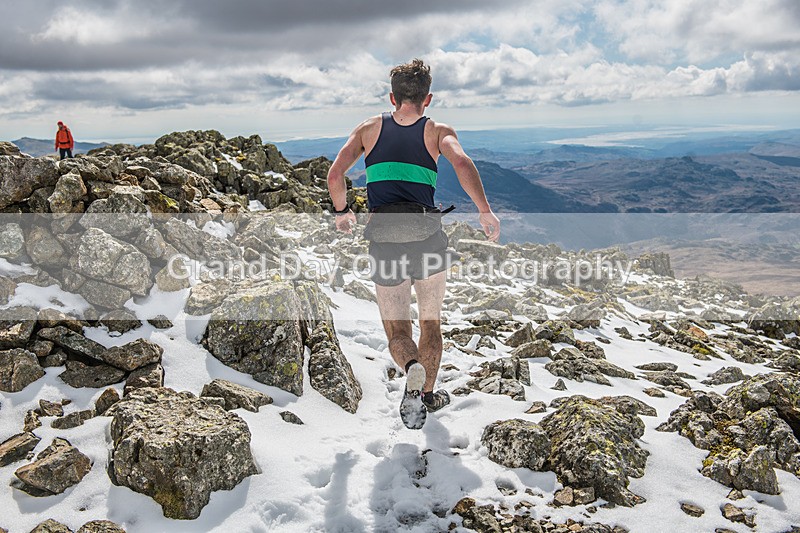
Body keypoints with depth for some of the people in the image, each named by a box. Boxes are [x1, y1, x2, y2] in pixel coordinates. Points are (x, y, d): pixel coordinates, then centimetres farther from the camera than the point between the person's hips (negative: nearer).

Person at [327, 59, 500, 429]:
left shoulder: (369, 129, 11)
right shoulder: (438, 131, 7)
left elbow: (335, 175, 1)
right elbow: (462, 163, -14)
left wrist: (342, 212, 16)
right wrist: (485, 212, -12)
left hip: (383, 237, 1)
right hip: (427, 232, 0)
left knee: (396, 331, 11)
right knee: (431, 322, 21)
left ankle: (412, 369, -20)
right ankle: (428, 394, 30)